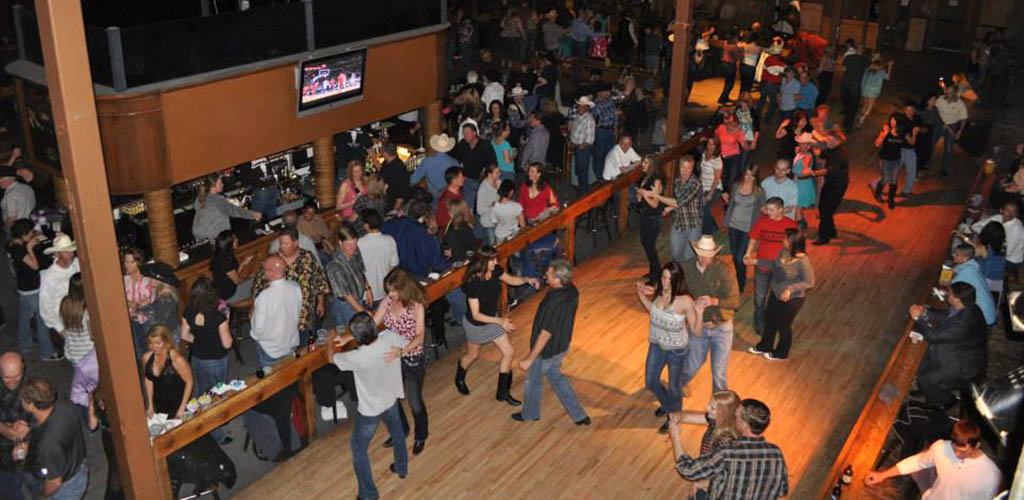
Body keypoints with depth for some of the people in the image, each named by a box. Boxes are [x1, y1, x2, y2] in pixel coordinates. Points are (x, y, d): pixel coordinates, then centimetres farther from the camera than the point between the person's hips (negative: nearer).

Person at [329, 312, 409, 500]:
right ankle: (401, 468, 56)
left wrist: (331, 343, 10)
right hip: (391, 399, 5)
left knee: (358, 448, 19)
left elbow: (332, 357, -17)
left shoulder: (357, 358, -38)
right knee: (397, 432, 33)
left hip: (370, 410, -5)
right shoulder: (390, 337, -27)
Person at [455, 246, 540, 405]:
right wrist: (500, 321, -40)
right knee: (473, 355, 20)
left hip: (493, 317, 6)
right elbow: (476, 315, -32)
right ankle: (459, 379, 55)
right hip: (476, 324, -6)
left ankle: (502, 393, 24)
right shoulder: (473, 284, -36)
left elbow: (510, 279, 3)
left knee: (508, 352, 6)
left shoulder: (495, 271, -19)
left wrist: (527, 280, -17)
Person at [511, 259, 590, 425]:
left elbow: (545, 334, -29)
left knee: (533, 380, 18)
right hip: (562, 346, 8)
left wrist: (529, 358, -21)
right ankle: (579, 414, 34)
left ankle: (530, 414, 43)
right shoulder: (571, 290, -10)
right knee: (555, 376, 28)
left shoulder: (554, 303, -36)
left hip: (547, 350, -8)